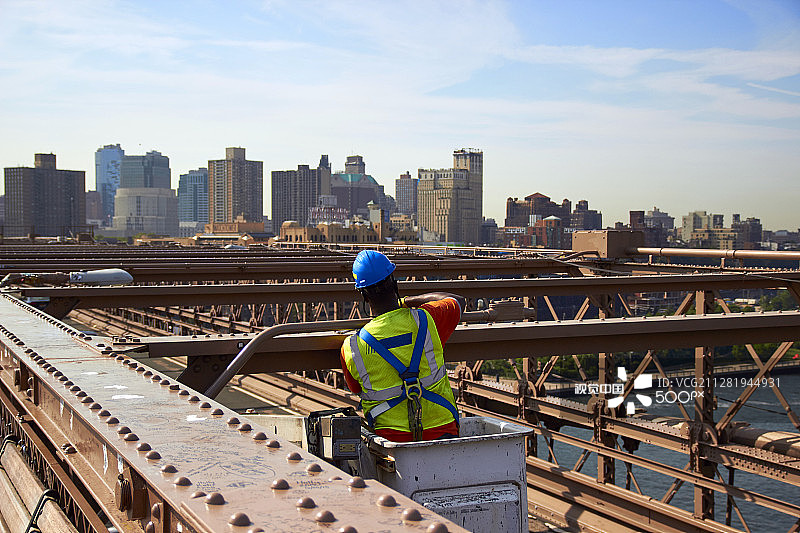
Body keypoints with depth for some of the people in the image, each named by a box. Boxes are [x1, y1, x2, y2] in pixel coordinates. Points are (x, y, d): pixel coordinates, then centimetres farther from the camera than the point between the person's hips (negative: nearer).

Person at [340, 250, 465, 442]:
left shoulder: (351, 349, -10)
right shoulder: (426, 320, -10)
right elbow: (458, 300, 14)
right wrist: (405, 302, 20)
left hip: (391, 436, -1)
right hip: (442, 431, 2)